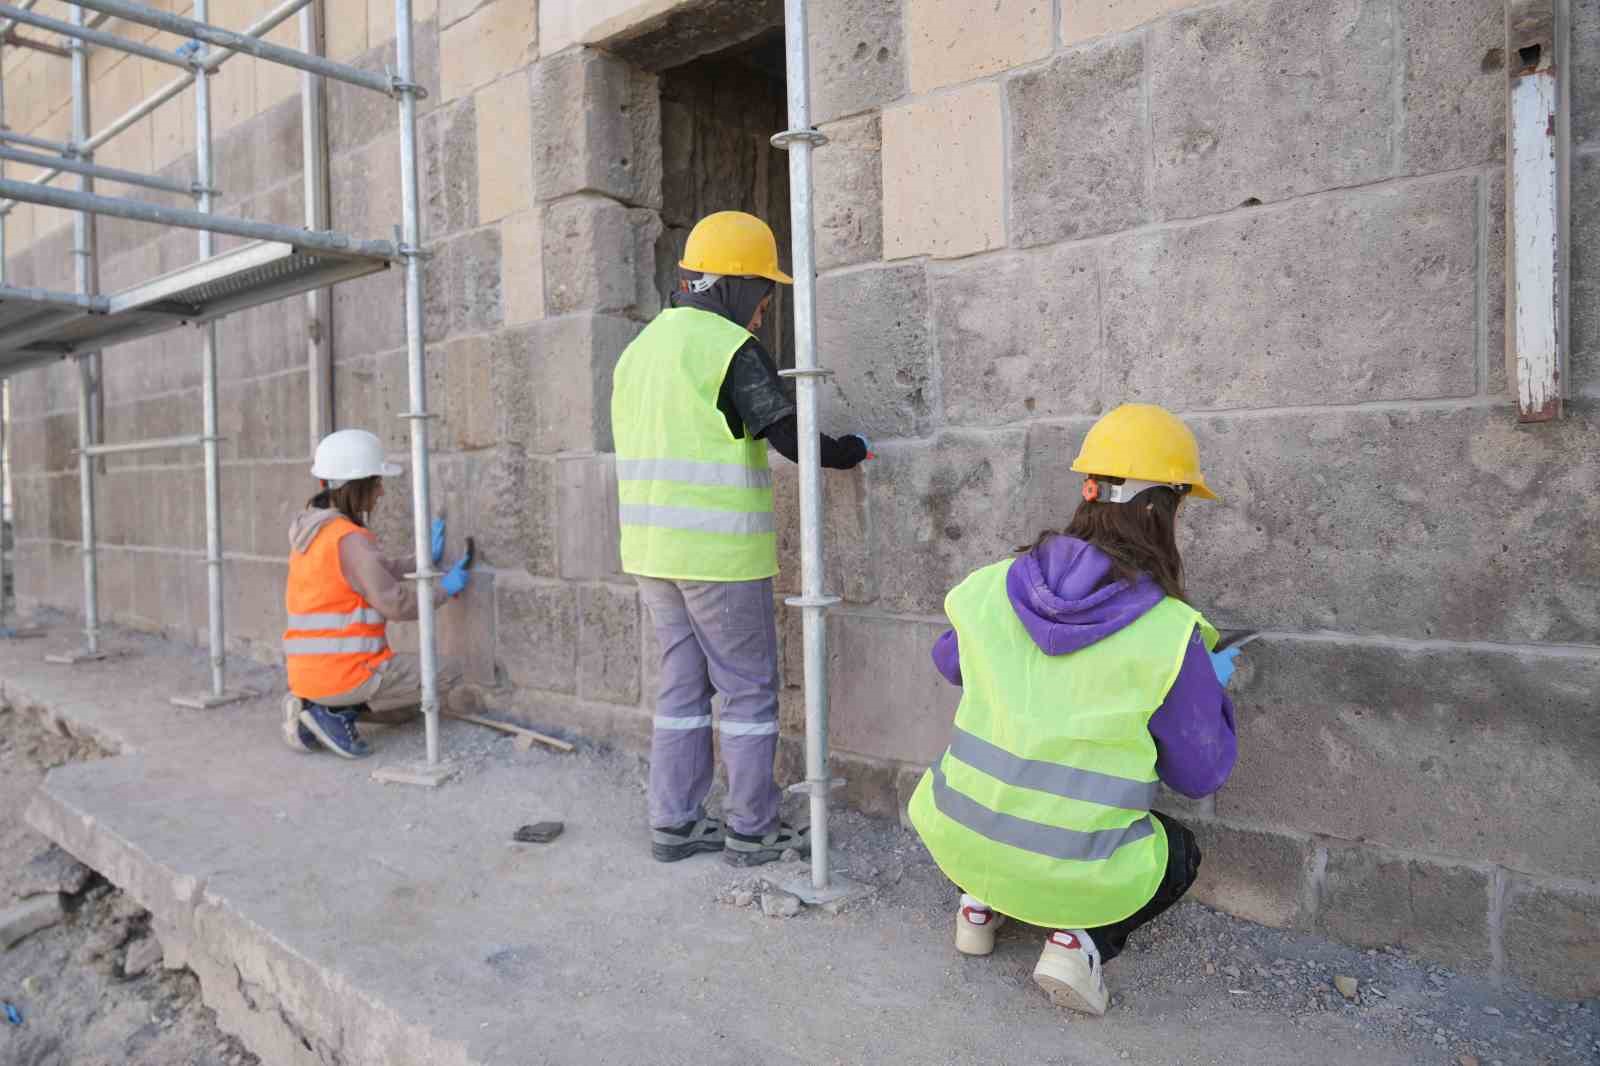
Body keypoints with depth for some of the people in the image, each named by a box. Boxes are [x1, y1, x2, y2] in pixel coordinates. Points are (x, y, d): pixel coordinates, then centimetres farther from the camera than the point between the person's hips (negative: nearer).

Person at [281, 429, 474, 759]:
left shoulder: (311, 532, 11)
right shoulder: (350, 540, -19)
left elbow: (378, 574, 19)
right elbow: (395, 603, -19)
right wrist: (444, 588, -4)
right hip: (345, 673, -9)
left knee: (404, 710, 27)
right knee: (446, 673, 3)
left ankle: (313, 706, 8)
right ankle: (338, 710, -4)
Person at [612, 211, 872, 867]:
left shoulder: (640, 348, 14)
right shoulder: (731, 347, -12)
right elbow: (792, 438, -16)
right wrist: (853, 450, 1)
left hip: (651, 549, 8)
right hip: (719, 552, -8)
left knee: (683, 682, 15)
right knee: (749, 688, 4)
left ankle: (673, 823, 20)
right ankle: (752, 830, 13)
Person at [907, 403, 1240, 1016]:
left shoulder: (991, 587, -7)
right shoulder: (1171, 633, -18)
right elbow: (1201, 774, -5)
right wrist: (1213, 687, 12)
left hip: (958, 840, 4)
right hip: (1075, 872, -3)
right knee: (1181, 852, 27)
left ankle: (981, 901, 19)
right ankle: (1083, 938, 4)